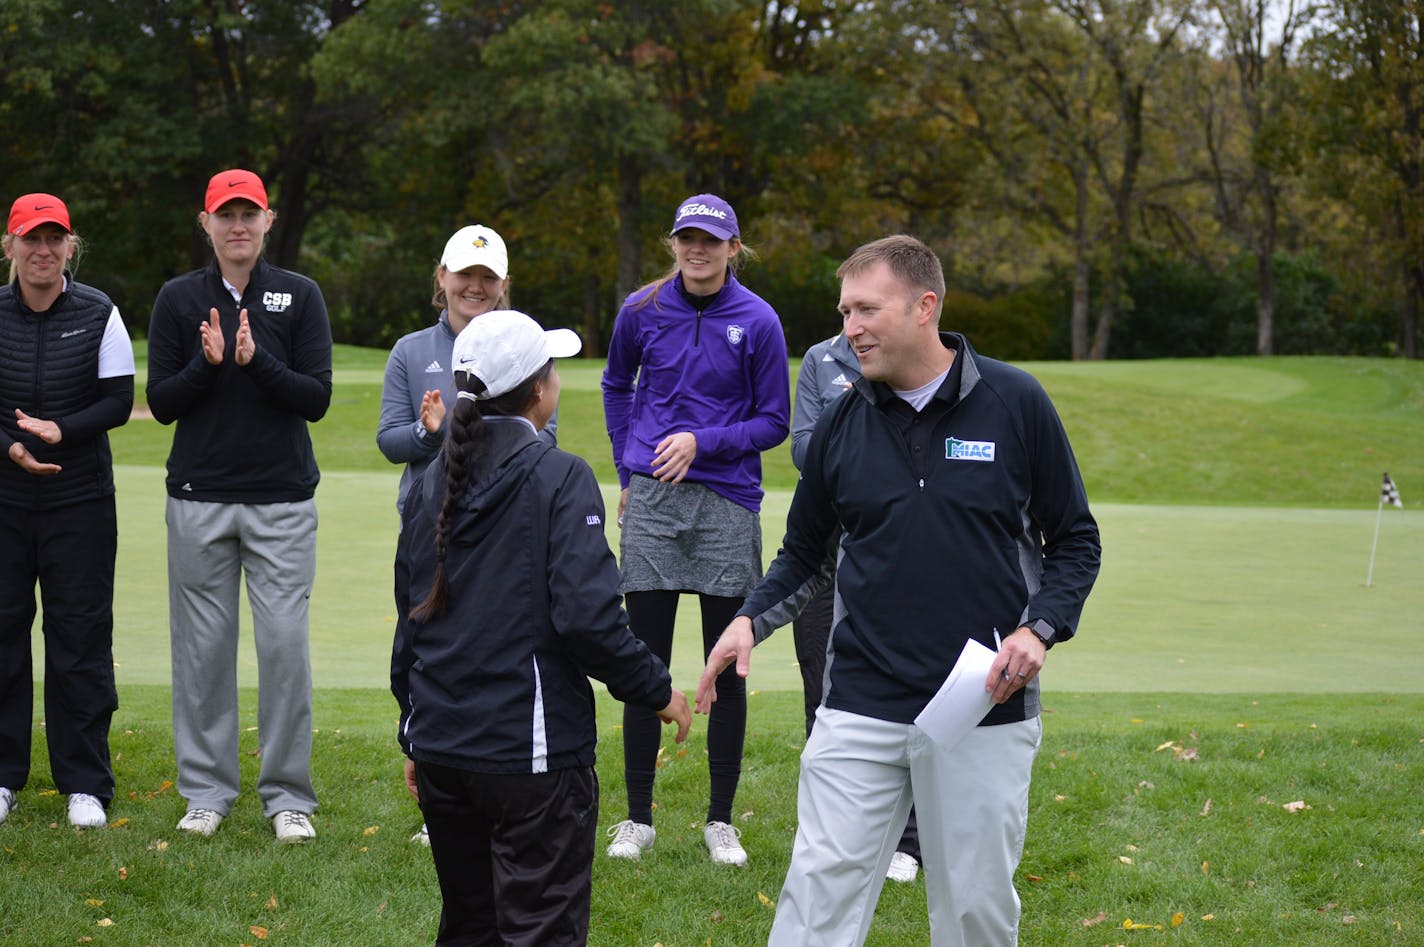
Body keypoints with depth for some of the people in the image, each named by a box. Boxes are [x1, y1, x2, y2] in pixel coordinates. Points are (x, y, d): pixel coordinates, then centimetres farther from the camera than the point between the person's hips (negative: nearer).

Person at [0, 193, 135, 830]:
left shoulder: (99, 314, 0)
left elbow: (119, 401, -2)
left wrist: (62, 430, -19)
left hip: (80, 498, -1)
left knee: (80, 635, 0)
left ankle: (86, 785, 8)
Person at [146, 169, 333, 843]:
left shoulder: (300, 296, 3)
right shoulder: (178, 300, 6)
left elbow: (318, 398, -3)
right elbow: (161, 403, 3)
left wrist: (258, 362, -18)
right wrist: (206, 363, -15)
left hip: (282, 501, -1)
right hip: (199, 501, 1)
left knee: (284, 644, -4)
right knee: (203, 648, 5)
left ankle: (288, 796, 6)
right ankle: (206, 792, 16)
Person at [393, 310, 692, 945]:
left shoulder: (432, 484, 8)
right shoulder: (560, 480, -11)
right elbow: (587, 615, -20)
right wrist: (657, 690, -5)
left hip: (441, 745, 7)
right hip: (530, 750, -7)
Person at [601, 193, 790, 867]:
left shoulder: (757, 321, -3)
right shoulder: (642, 312, 3)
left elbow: (773, 421, 3)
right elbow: (616, 386, 22)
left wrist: (701, 442, -11)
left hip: (726, 505, -1)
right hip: (651, 504, 1)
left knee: (727, 669, 3)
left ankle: (721, 822, 13)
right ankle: (637, 819, 12)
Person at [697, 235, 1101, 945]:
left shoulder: (1016, 404, -3)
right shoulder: (843, 423, 5)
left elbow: (1075, 541, 4)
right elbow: (803, 549, 16)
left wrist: (1039, 628, -12)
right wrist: (750, 617, -2)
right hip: (861, 707, 2)